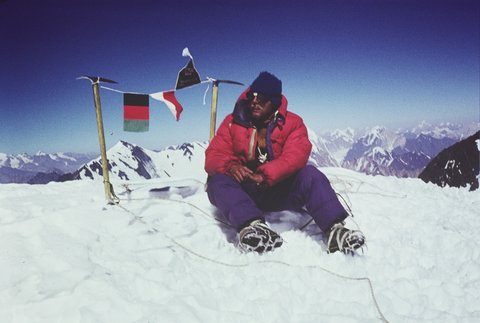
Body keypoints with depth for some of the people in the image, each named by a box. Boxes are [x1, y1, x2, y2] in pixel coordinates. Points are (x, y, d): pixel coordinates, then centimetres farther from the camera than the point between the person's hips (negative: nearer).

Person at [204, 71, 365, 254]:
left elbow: (296, 155, -16)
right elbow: (214, 155, -3)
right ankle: (251, 225, -54)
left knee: (310, 174, -25)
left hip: (278, 190, 0)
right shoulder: (233, 122, 5)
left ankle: (335, 230, -39)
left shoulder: (292, 123, 2)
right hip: (242, 190, 1)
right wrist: (230, 166, -28)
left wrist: (266, 175, -32)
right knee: (218, 180, -30)